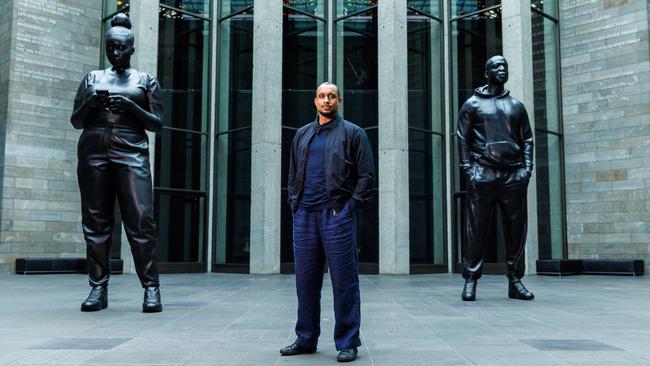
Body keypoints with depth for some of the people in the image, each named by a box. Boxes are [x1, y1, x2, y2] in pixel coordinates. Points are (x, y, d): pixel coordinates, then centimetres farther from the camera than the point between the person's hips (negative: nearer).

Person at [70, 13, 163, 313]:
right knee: (95, 220, -1)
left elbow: (157, 124, 7)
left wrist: (131, 106, -9)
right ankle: (98, 288, 3)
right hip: (93, 151, 3)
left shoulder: (146, 80, 14)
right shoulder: (93, 78, 20)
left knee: (141, 219, -14)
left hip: (131, 152, -2)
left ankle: (151, 288, -12)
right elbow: (76, 121, 18)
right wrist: (90, 103, -3)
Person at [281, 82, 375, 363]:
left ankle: (347, 343, 7)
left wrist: (350, 206, -8)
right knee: (305, 280, 9)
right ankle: (306, 339, 21)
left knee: (344, 282, -2)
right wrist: (294, 203, 8)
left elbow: (366, 175, 0)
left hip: (336, 215, -4)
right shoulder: (302, 135, 19)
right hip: (304, 216, 5)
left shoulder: (353, 133, 5)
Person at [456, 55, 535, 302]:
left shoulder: (517, 106, 18)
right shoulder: (472, 104, 8)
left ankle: (515, 281, 13)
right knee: (475, 229, -4)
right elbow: (462, 138, 3)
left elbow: (527, 140, 16)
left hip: (514, 176, 4)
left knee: (516, 229, 5)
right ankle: (470, 281, 2)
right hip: (482, 175, -3)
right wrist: (467, 168, -8)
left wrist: (527, 168, 2)